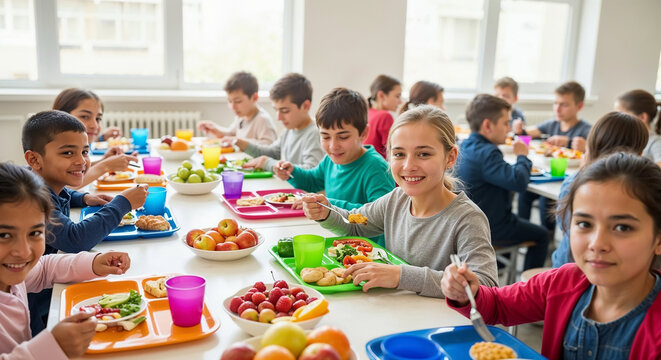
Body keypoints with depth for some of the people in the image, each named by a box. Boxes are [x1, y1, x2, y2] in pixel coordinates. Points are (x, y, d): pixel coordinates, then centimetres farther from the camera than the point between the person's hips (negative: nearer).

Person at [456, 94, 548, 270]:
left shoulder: (465, 146, 1)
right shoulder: (486, 153, -30)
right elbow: (518, 181, -37)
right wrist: (522, 156, -18)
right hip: (489, 229, -9)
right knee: (540, 235, 13)